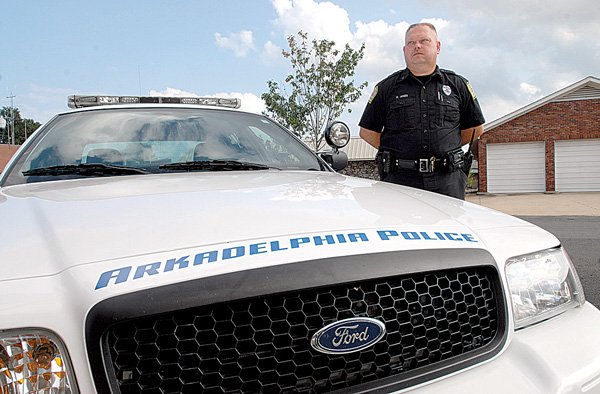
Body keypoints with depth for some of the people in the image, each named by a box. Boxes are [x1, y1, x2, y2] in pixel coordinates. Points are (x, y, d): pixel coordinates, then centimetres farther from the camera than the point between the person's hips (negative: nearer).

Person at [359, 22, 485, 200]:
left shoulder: (458, 85, 13)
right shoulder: (387, 87, 10)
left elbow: (476, 128, 21)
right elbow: (367, 131, 11)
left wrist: (445, 147, 13)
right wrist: (396, 151, 6)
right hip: (399, 179, -1)